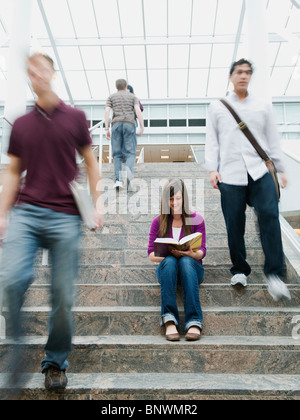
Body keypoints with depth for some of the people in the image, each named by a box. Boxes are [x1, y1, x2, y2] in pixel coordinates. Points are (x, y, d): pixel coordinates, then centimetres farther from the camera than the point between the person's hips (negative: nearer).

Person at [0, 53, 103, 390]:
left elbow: (90, 163, 11)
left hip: (65, 216, -1)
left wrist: (95, 204, 1)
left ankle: (56, 363, 22)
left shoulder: (75, 118, 9)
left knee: (63, 294, 1)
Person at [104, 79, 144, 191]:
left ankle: (118, 180, -8)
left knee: (117, 154, 6)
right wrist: (142, 127, 0)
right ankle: (128, 169, -34)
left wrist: (107, 129, 3)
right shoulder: (133, 96, 17)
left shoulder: (111, 97, 18)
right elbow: (138, 111, 1)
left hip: (116, 124, 1)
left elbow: (107, 112, 4)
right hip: (129, 124, -1)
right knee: (130, 153, -2)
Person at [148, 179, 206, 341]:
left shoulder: (196, 220, 4)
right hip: (167, 269, 1)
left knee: (186, 261, -35)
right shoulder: (158, 222, 6)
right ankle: (169, 320, -44)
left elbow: (202, 251, -2)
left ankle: (194, 322, -44)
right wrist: (168, 254, -21)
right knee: (170, 261, -34)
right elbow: (151, 254, 1)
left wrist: (191, 253, -26)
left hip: (192, 268, 0)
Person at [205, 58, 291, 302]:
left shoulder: (263, 107, 17)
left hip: (261, 171, 1)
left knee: (269, 216, -17)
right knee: (234, 225, 1)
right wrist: (212, 169, -1)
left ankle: (275, 274, -10)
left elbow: (273, 139, 17)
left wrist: (281, 169, 11)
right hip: (230, 174, 0)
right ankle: (240, 270, 19)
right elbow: (212, 141, 10)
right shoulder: (217, 108, 14)